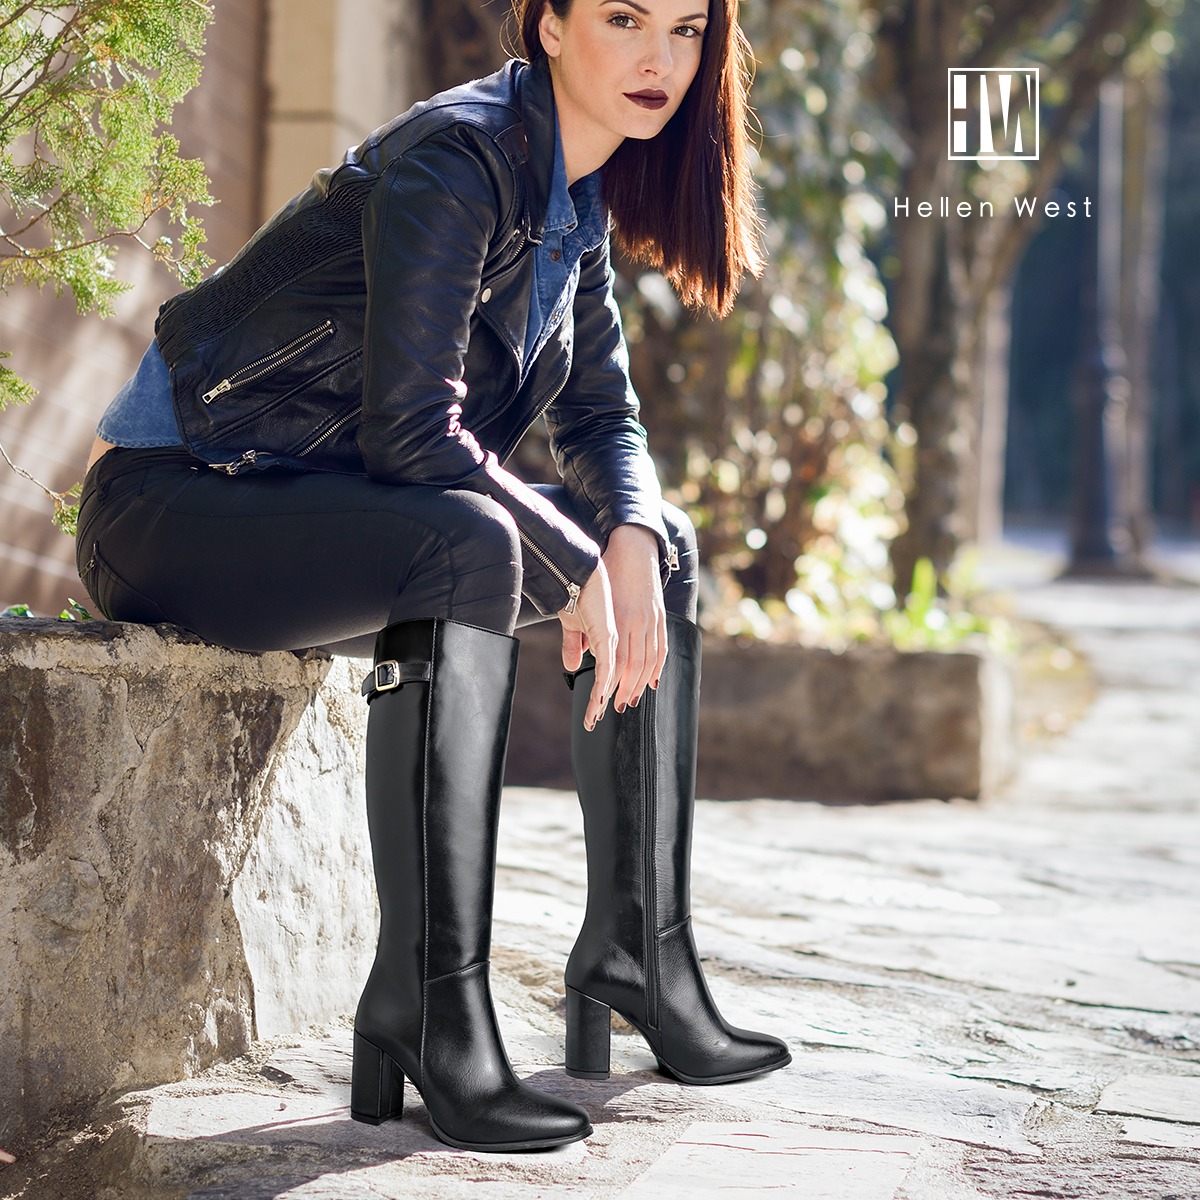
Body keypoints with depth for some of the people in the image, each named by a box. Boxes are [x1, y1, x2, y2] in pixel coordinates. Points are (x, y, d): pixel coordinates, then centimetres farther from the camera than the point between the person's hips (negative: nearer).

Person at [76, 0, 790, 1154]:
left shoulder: (580, 198, 7)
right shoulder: (453, 162, -20)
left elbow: (600, 416, 11)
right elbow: (413, 430, -27)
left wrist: (631, 536, -9)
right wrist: (577, 569, -22)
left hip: (342, 500, 9)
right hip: (176, 501, -9)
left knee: (655, 544, 2)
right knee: (466, 547, -35)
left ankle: (638, 958, 3)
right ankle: (428, 1008, -30)